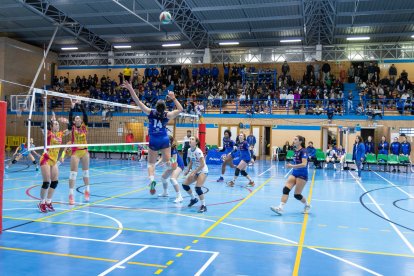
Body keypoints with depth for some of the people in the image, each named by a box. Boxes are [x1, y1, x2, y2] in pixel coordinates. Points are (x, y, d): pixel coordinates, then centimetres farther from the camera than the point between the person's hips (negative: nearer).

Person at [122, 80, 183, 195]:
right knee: (167, 161, 9)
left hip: (153, 141, 0)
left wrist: (130, 89, -15)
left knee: (151, 163, 5)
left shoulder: (150, 112, -14)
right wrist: (173, 98, 0)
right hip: (165, 140, 1)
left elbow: (138, 102, -16)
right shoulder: (167, 115, -12)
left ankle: (152, 179, -16)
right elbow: (180, 109, 0)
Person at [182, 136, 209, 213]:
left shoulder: (198, 151, -23)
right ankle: (193, 199, 25)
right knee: (185, 185, 3)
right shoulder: (189, 150, 0)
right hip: (195, 171, 8)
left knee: (197, 188, -24)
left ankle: (203, 206, -9)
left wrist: (194, 172, -28)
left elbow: (202, 165, -27)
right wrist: (187, 170, -1)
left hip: (203, 171, -8)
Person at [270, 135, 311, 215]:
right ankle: (280, 208, -18)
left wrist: (292, 166, -32)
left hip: (302, 175, -7)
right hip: (294, 173, 7)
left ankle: (307, 205, 27)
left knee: (297, 195, 0)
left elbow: (304, 164, -26)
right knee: (286, 189, -12)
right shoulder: (295, 150, 8)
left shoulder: (303, 151, -15)